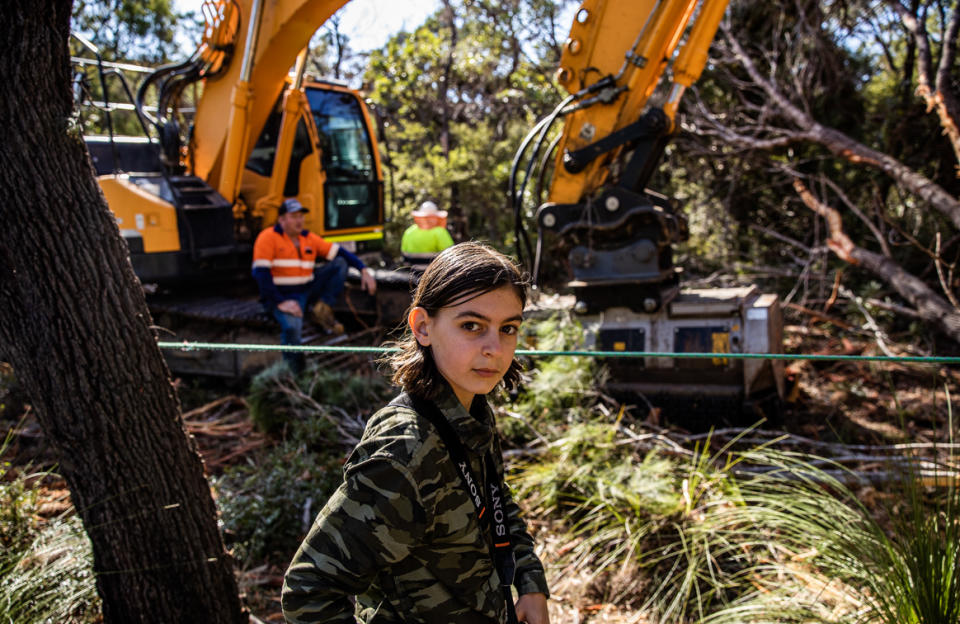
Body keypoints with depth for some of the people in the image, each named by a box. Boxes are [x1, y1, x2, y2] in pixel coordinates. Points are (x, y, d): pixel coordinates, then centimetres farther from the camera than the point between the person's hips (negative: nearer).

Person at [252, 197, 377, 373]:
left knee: (340, 263, -2)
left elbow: (340, 252, 8)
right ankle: (293, 373, -13)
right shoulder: (268, 238, -7)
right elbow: (261, 273, -16)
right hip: (283, 297, -6)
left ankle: (323, 309, -8)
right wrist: (280, 302, -23)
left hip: (308, 290, 6)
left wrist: (364, 270, -6)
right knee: (292, 326, -36)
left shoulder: (309, 238, 9)